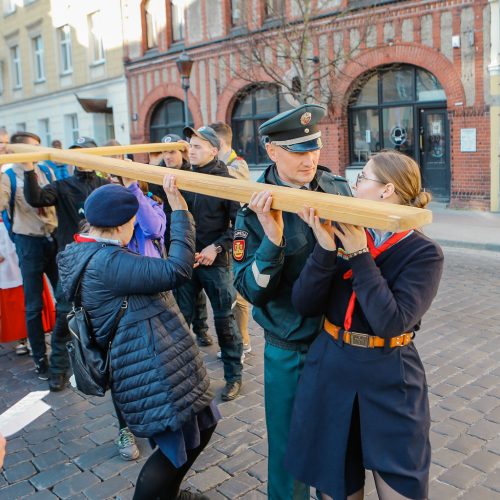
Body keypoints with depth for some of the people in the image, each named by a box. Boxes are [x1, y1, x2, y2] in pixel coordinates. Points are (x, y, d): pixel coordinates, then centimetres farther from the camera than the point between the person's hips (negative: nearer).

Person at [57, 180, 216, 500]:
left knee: (201, 425, 21)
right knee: (178, 446, 2)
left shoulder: (85, 255, 10)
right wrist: (180, 210, -24)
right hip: (153, 372, -11)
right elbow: (177, 271, -28)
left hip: (152, 365, 11)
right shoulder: (107, 263, -23)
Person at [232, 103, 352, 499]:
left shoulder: (337, 188, -5)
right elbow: (250, 289, -17)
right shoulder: (256, 209, -13)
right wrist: (272, 239, -31)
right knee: (289, 447, 14)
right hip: (290, 349, -3)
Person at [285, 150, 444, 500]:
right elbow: (304, 305, -7)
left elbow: (390, 321, -24)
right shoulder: (344, 234, -1)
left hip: (390, 383, -3)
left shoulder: (424, 253, -10)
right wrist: (325, 249, -19)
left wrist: (360, 255, -20)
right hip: (330, 373, 3)